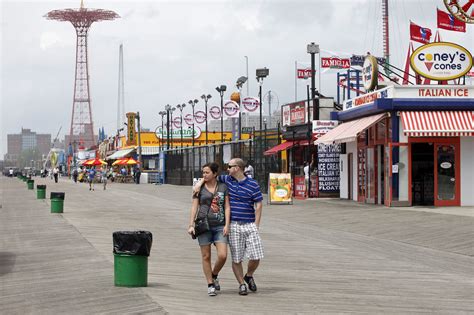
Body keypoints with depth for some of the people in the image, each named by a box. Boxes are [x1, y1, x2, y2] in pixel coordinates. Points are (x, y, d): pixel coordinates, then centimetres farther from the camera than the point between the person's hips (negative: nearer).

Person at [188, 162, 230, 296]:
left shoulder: (223, 187, 8)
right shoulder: (199, 188, 7)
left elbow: (227, 207, 5)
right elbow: (194, 207, 5)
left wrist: (227, 225, -4)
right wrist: (191, 225, -4)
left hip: (219, 226, 0)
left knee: (222, 255, -9)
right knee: (206, 256, 1)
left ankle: (214, 275, 19)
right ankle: (210, 285, 11)